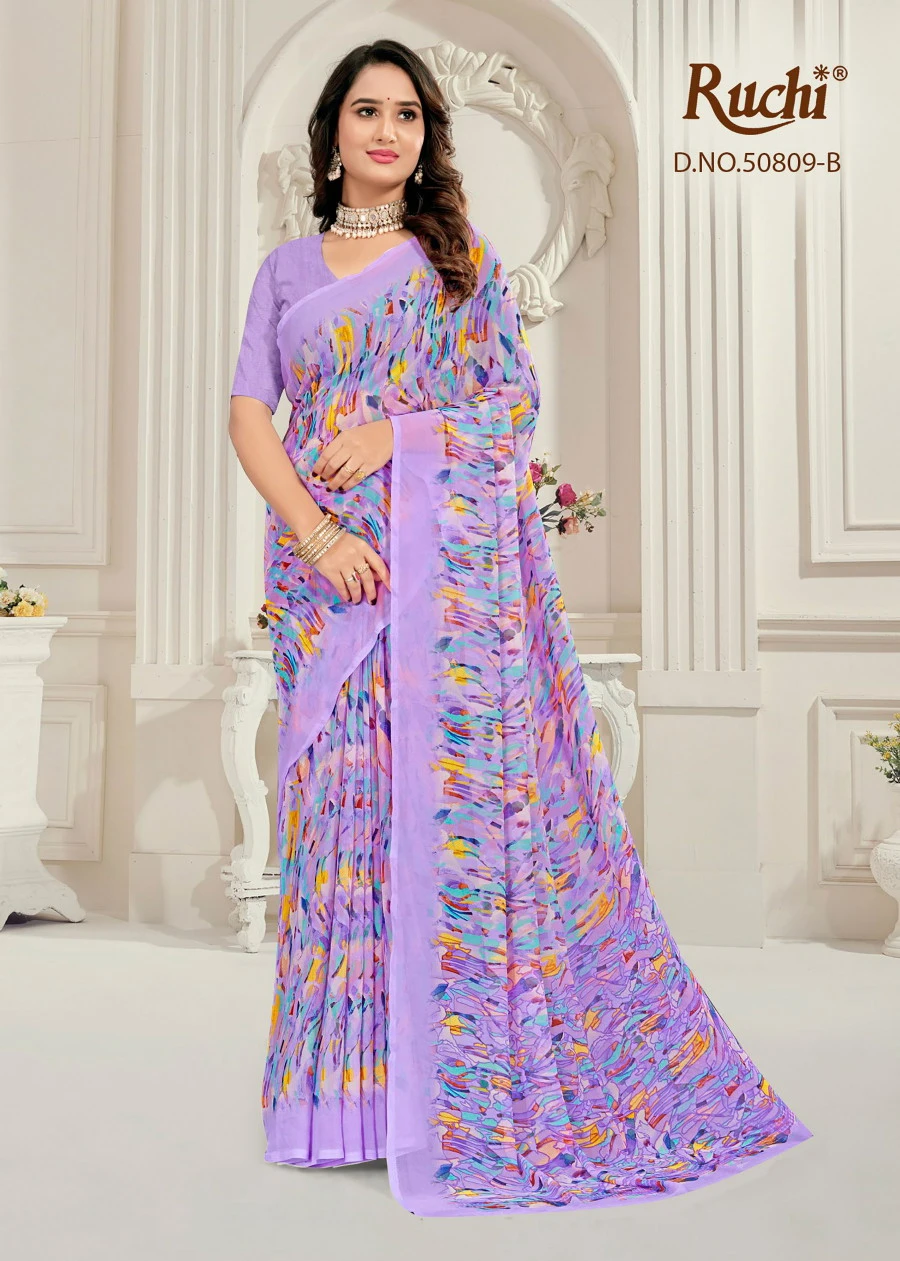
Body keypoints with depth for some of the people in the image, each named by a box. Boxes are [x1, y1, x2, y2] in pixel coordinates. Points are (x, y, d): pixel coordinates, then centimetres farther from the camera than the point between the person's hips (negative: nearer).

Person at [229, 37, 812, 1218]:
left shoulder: (466, 260, 12)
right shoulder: (286, 268, 16)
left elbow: (518, 400, 4)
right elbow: (249, 414, 5)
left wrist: (398, 433, -11)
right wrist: (314, 532, -11)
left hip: (453, 566, -2)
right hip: (331, 568, 2)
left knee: (453, 790, -5)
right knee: (340, 797, 1)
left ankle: (467, 1080, 9)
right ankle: (354, 1071, 15)